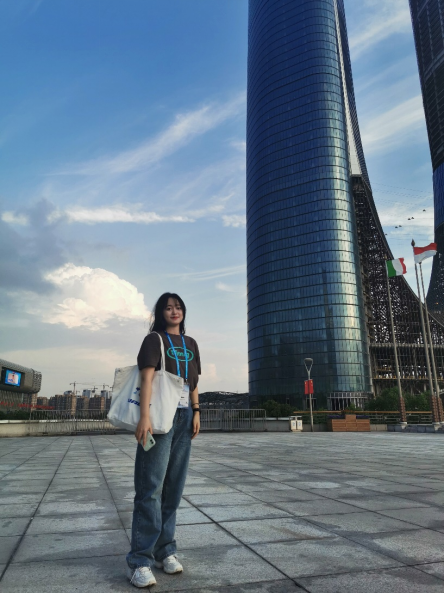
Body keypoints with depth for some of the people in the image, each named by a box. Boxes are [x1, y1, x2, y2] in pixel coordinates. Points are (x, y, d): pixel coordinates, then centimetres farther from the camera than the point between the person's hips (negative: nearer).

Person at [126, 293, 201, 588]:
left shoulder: (190, 343, 15)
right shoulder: (154, 339, -1)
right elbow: (147, 378, -13)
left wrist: (196, 413, 9)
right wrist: (145, 417, -22)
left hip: (184, 417, 6)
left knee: (174, 485, 9)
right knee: (151, 485, -6)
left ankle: (165, 550, 20)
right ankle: (140, 559, 0)